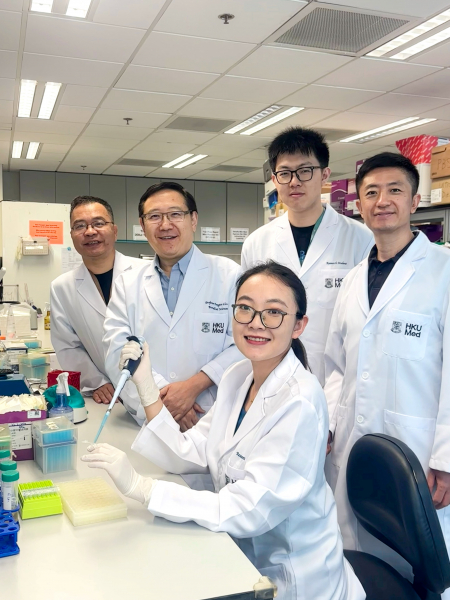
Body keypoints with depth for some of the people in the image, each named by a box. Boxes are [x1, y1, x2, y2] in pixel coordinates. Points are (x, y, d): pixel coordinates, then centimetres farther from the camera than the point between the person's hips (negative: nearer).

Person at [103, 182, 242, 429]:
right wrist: (163, 398, -10)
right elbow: (118, 351, 3)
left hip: (215, 420, -2)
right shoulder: (126, 285, 13)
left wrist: (194, 385, -13)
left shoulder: (229, 275, 5)